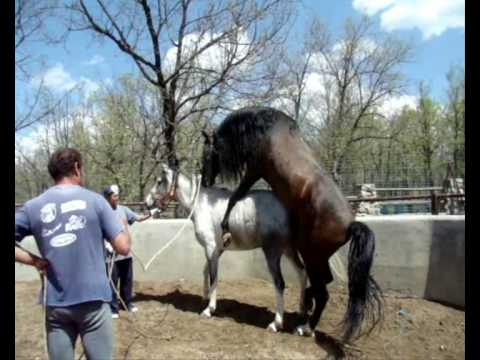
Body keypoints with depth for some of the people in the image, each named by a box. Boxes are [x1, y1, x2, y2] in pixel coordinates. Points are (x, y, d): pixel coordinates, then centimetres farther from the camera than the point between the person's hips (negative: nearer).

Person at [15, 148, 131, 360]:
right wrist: (123, 223, 11)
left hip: (55, 304, 3)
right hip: (92, 300, -3)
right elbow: (123, 247, -6)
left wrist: (34, 260, 3)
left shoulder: (33, 206, 2)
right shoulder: (94, 200, -6)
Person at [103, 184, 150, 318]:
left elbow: (138, 218, 3)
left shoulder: (123, 209, 4)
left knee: (127, 279, 16)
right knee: (112, 281, 4)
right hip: (111, 255, -5)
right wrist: (106, 245, -22)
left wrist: (149, 215, -15)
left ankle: (127, 302, 32)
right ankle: (113, 307, 17)